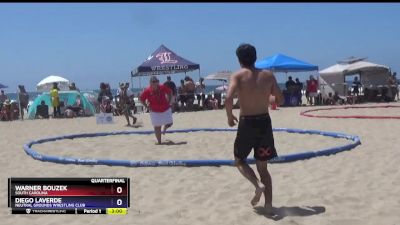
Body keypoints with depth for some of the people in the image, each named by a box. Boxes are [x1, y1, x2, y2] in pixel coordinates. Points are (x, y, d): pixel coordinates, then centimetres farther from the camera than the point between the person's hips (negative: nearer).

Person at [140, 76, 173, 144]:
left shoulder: (163, 87, -9)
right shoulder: (147, 91, -14)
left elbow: (170, 92, 8)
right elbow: (141, 99, -4)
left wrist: (169, 102, 2)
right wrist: (147, 106, -9)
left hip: (166, 109, 2)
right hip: (155, 111, -2)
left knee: (169, 123, 2)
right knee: (157, 126, 1)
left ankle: (165, 128, 39)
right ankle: (159, 141, 13)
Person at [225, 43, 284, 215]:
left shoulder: (238, 75, -6)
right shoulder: (268, 75, 3)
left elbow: (228, 98, -21)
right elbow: (280, 100, 7)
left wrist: (230, 117, -5)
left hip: (247, 123, -3)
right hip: (265, 122, 3)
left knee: (239, 161, 18)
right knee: (263, 167, 15)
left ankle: (258, 185, -7)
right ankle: (268, 205, 8)